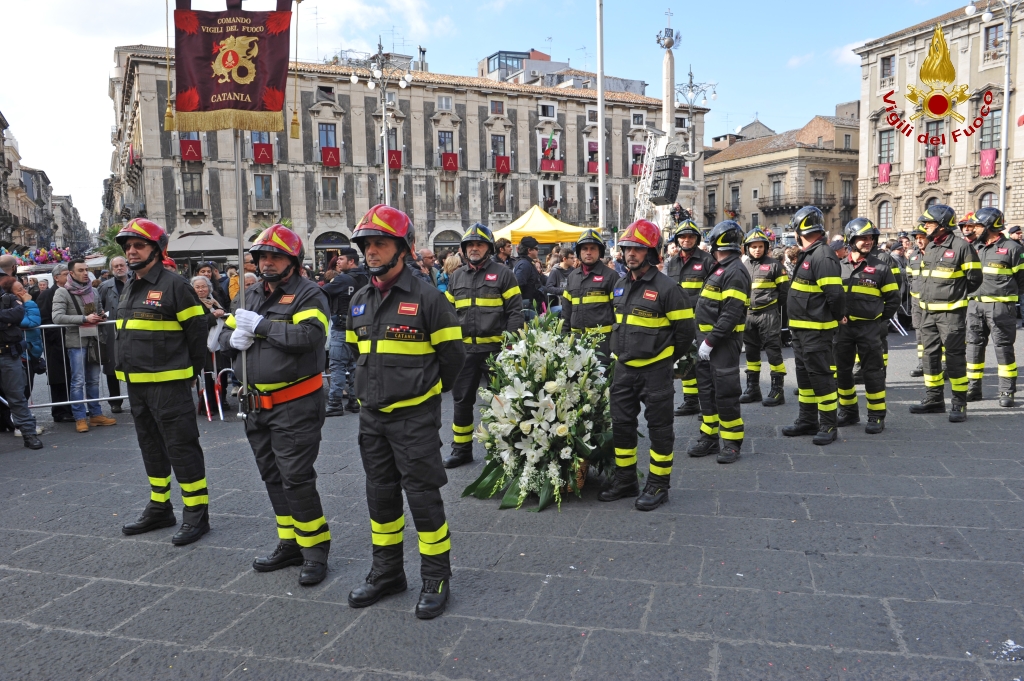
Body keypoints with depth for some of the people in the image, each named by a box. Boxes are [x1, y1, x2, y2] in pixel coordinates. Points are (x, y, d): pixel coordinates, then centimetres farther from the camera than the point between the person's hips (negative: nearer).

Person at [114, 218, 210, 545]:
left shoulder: (174, 285, -12)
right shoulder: (130, 289, 14)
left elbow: (197, 331, -10)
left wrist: (188, 372, -4)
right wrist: (130, 369, 19)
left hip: (168, 384, -9)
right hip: (135, 383, 9)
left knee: (181, 447, -5)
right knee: (151, 446, 18)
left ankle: (196, 513, 4)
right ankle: (160, 508, 31)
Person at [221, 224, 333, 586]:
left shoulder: (308, 294, -9)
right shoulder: (253, 295, 14)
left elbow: (309, 336, -26)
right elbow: (225, 335, 17)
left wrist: (261, 325, -20)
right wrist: (234, 338, -7)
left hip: (294, 405, -8)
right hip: (257, 405, 8)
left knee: (296, 479, -6)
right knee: (273, 478, 16)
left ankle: (315, 549, 9)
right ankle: (290, 544, 29)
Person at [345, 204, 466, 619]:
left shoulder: (427, 298, -11)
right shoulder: (360, 302, 8)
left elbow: (452, 354, -6)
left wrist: (427, 391, 5)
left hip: (414, 418, -6)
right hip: (371, 417, 7)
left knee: (423, 495, 0)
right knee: (380, 495, 16)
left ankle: (436, 577, 17)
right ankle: (387, 572, 32)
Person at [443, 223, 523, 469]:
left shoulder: (502, 274, -1)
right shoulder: (456, 277, 12)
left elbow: (515, 311, -5)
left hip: (495, 349, -4)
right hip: (465, 349, 5)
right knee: (462, 400, 10)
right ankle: (461, 449, 22)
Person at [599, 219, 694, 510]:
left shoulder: (666, 288, -14)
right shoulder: (621, 286, 9)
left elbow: (685, 330, -9)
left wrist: (666, 358, 1)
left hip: (655, 371, -7)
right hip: (623, 369, 7)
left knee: (659, 428, 4)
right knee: (621, 424, 13)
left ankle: (658, 485, 17)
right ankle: (625, 480, 28)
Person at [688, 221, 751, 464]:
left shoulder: (736, 272, -15)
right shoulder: (721, 269, 16)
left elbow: (732, 314, -23)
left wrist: (710, 341, -22)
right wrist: (704, 340, 15)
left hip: (724, 342, -10)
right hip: (708, 341, 10)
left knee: (725, 393, -4)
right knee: (706, 391, 13)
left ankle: (732, 442, 7)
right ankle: (709, 437, 22)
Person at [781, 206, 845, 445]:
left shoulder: (823, 256, -18)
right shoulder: (807, 255, 14)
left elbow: (835, 294, -23)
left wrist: (836, 318, -8)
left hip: (817, 330, -10)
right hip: (801, 328, 10)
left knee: (821, 376, -2)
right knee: (804, 374, 16)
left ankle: (828, 425, 7)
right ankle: (808, 420, 27)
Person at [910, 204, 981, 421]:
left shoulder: (961, 247, -11)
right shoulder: (930, 247, 12)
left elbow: (974, 278, -7)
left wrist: (956, 294, 3)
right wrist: (928, 296, 12)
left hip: (951, 312, -8)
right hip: (928, 312, 8)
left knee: (955, 358, -3)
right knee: (930, 356, 12)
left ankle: (959, 405, 5)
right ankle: (934, 400, 23)